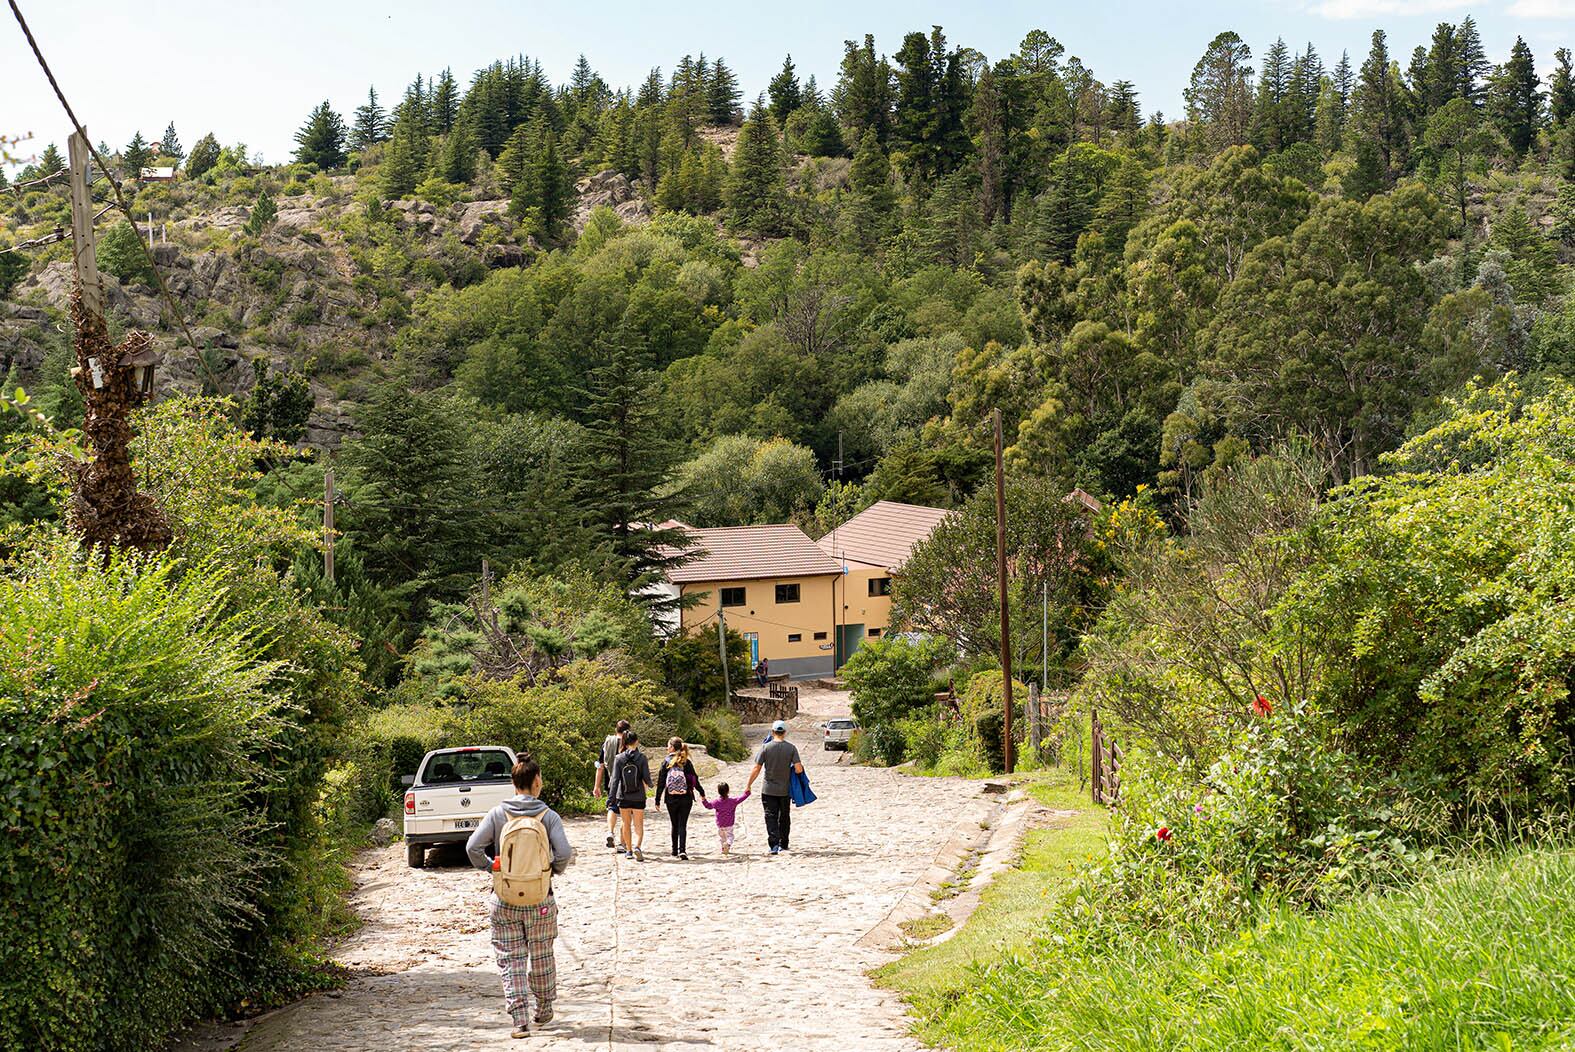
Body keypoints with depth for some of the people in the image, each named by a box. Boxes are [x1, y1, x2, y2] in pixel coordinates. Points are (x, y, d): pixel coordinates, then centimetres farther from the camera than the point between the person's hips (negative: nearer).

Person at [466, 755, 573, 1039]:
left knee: (510, 961, 5)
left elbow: (473, 847, -11)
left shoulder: (497, 814, -5)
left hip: (505, 901, 0)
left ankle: (520, 1021, -2)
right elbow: (564, 853, -16)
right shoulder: (548, 816, -8)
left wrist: (489, 868, 5)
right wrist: (555, 870, 4)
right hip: (540, 899, 0)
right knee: (542, 957, 18)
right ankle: (544, 1010, 32)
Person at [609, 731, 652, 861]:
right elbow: (646, 777, -7)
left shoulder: (619, 758, -4)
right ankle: (637, 846, -21)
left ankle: (629, 850, 23)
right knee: (639, 825, 2)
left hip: (623, 796, 2)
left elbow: (615, 779, -5)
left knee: (626, 824, 16)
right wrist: (649, 785, 17)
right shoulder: (642, 757, -8)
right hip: (638, 797, -2)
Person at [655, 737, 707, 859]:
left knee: (674, 825, 14)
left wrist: (658, 800, 1)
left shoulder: (666, 762, -3)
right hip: (686, 799, 0)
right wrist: (702, 793, 21)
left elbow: (661, 783, -4)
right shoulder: (686, 763, 0)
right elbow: (695, 779, 5)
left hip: (671, 799, 0)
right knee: (682, 825, 2)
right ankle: (682, 850, -13)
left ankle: (675, 850, 20)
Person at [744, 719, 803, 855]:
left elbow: (757, 769, -7)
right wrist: (801, 766, 12)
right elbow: (798, 769, -13)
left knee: (771, 817, 0)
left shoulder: (766, 747, -9)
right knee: (784, 818, 16)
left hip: (769, 789, -2)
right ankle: (783, 845, 25)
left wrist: (748, 785, 3)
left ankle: (774, 845, -15)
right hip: (785, 789, 2)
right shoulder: (791, 748, -6)